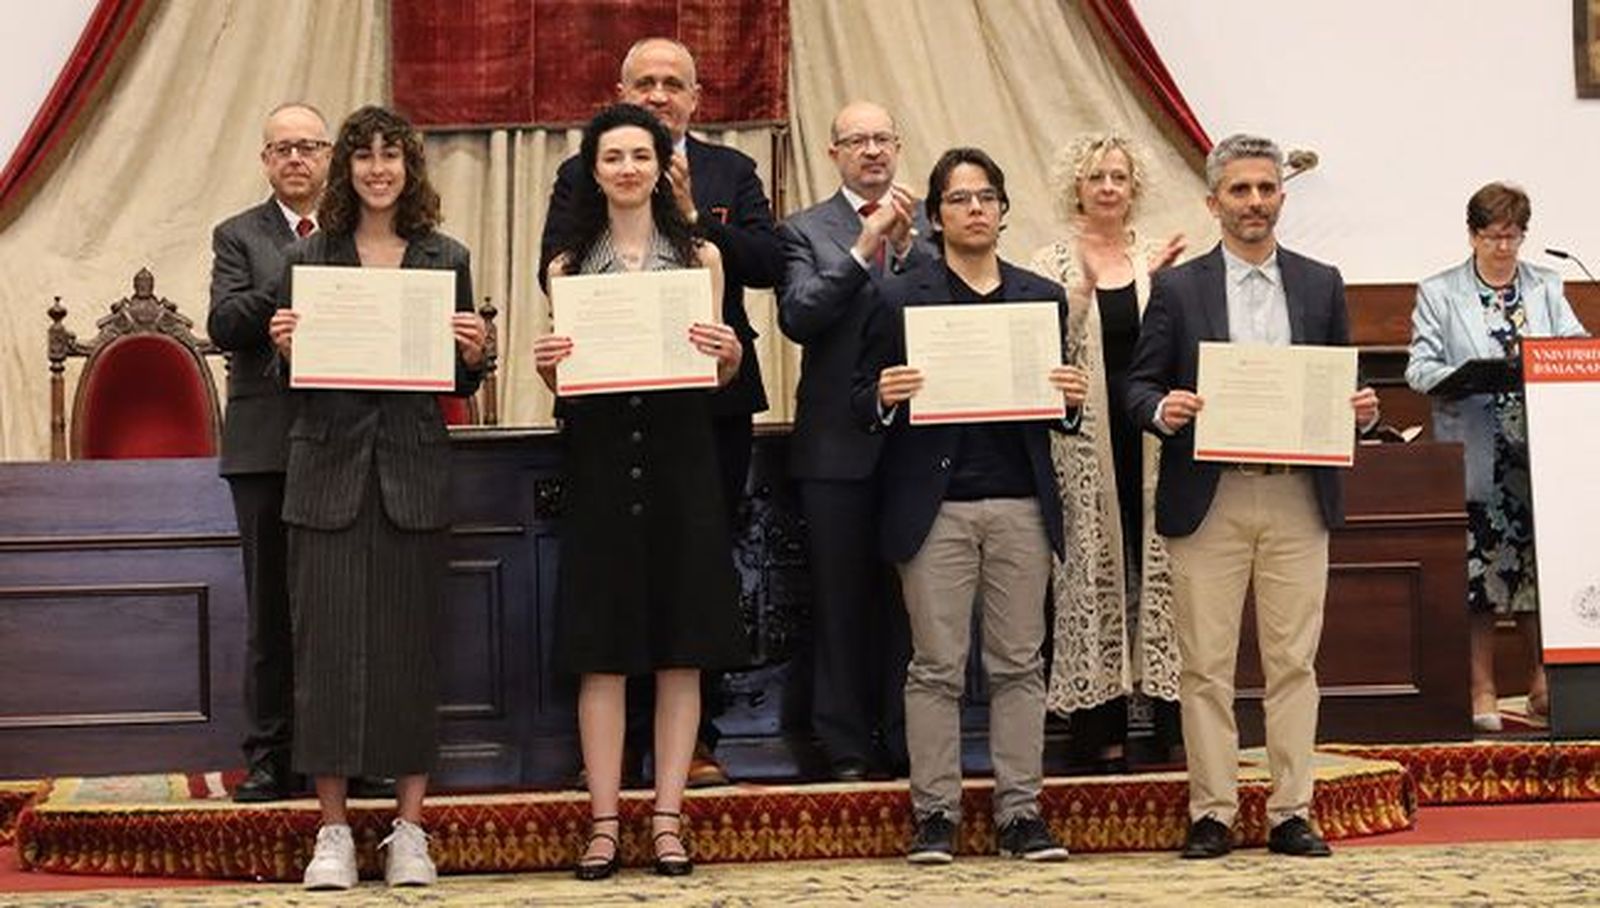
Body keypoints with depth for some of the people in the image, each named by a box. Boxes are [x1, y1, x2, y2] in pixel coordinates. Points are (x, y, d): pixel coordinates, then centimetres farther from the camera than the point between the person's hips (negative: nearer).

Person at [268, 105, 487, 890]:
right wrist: (286, 347, -12)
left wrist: (473, 353, -10)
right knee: (329, 640, -2)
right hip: (329, 470, 0)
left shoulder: (446, 260, 8)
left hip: (412, 472, 1)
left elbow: (462, 384, 11)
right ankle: (332, 831, 6)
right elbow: (290, 379, 8)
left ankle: (409, 830, 11)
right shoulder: (307, 259, 6)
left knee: (410, 642, 3)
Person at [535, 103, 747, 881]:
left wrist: (729, 353, -12)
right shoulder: (568, 266, 8)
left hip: (679, 457, 0)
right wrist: (546, 365, -12)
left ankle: (668, 819, 7)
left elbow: (718, 376, 10)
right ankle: (604, 823, 4)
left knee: (681, 649, 1)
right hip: (598, 459, 0)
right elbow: (562, 386, 10)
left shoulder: (699, 257, 8)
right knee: (601, 650, 0)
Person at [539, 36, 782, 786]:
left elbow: (769, 263, -4)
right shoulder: (580, 176, 6)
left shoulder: (731, 172, 9)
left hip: (712, 400, 1)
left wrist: (693, 217, -13)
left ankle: (696, 738, 14)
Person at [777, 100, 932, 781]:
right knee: (840, 600, 4)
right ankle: (846, 746, 12)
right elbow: (798, 317, -10)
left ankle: (909, 743, 14)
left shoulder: (930, 223, 10)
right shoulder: (806, 231, 5)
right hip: (839, 443, -1)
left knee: (911, 597, 5)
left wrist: (906, 244, -15)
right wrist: (864, 247, -17)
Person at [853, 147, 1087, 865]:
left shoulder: (1043, 297, 12)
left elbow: (1058, 412, 16)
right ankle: (935, 813, 6)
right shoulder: (901, 299, 3)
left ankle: (1020, 811, 9)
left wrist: (1071, 397, -6)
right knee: (937, 666, 0)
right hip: (936, 505, -3)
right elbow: (862, 400, 3)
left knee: (1019, 664, 4)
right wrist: (886, 398, -19)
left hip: (1021, 504, 3)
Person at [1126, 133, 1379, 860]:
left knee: (1294, 661, 4)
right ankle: (1211, 813, 7)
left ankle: (1291, 813, 10)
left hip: (1298, 500, 2)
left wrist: (1361, 410, -8)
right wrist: (1163, 409, -17)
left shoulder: (1322, 284, 11)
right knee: (1206, 664, 0)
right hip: (1208, 501, -1)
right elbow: (1139, 385, 4)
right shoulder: (1178, 288, 5)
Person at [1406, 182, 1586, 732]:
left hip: (1538, 454, 3)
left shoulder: (1547, 288, 14)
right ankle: (1482, 692, 7)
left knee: (1539, 564, 4)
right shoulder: (1438, 293, 5)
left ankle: (1541, 684, 16)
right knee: (1477, 570, -1)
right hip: (1475, 457, -2)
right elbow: (1420, 367, 0)